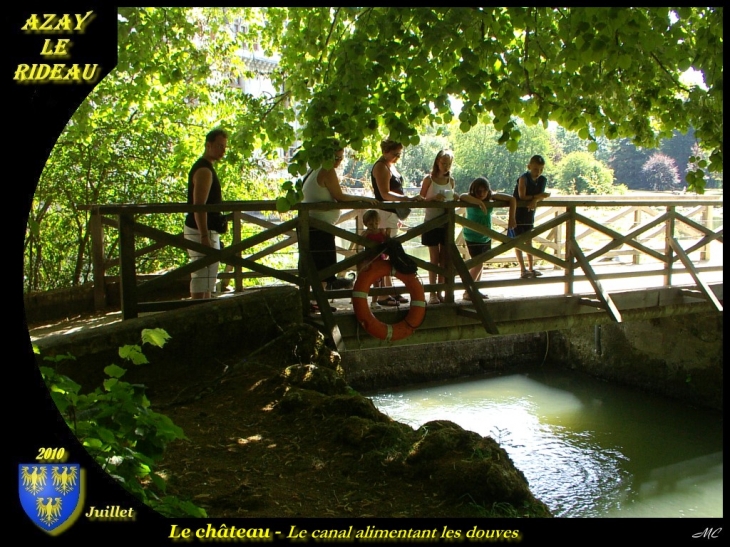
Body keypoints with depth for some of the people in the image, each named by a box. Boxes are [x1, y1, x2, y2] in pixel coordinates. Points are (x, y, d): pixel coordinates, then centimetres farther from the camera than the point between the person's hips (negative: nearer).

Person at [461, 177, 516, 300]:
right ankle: (467, 292, -3)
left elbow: (512, 199, -5)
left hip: (486, 237, 6)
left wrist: (511, 218, -14)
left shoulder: (491, 197, -5)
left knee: (479, 264, 13)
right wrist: (479, 202, -45)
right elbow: (463, 197, -41)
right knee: (478, 264, -11)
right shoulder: (471, 199, -17)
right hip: (473, 237, -6)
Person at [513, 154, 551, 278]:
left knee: (528, 240, 11)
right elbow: (522, 196, -25)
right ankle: (523, 269, 1)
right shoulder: (523, 178, -19)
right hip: (517, 212, -6)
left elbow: (541, 197, -8)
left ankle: (530, 268, 17)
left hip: (529, 214, 6)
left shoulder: (542, 180, -1)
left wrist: (535, 200, -30)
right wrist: (537, 196, -20)